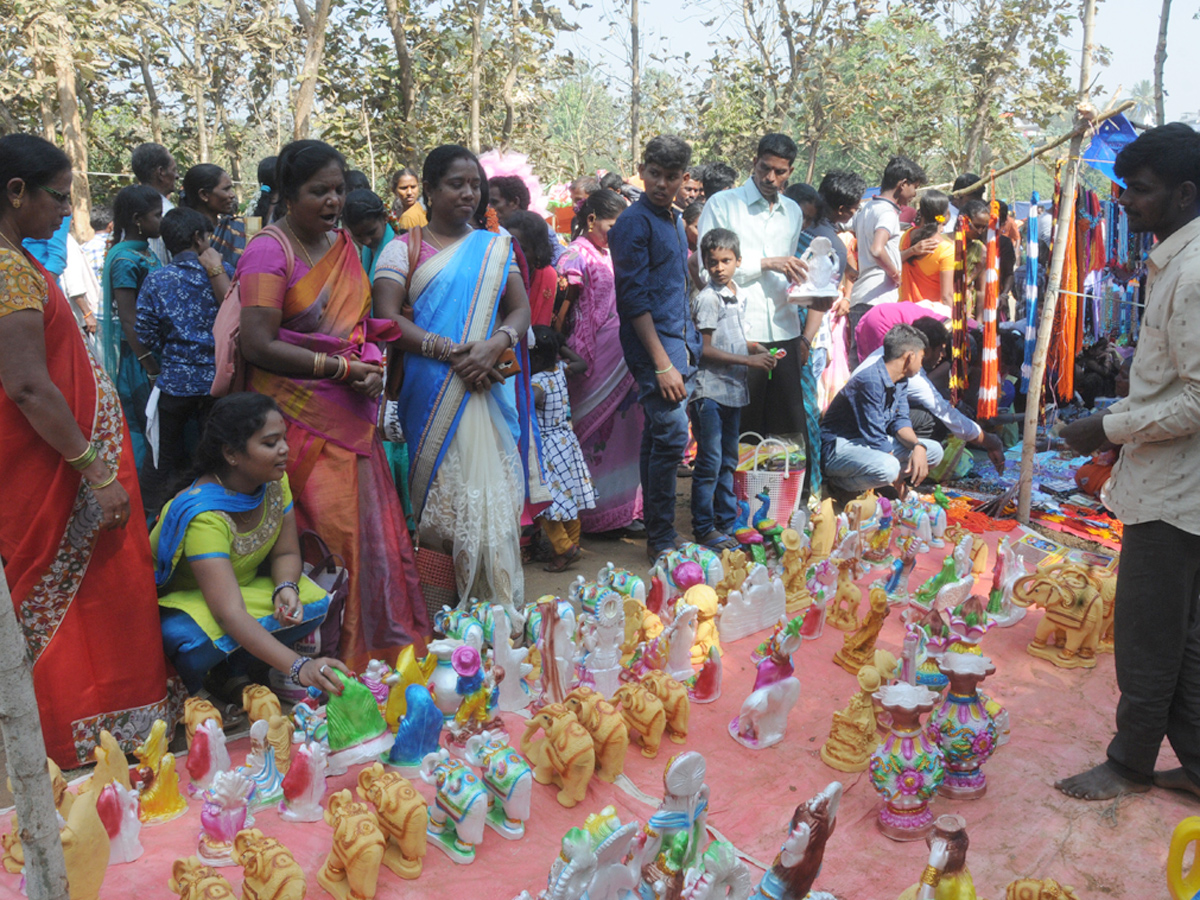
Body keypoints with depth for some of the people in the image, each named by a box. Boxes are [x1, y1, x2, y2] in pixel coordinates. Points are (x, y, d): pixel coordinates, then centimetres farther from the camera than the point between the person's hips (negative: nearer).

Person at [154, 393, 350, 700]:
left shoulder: (275, 482, -13)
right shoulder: (203, 514, -34)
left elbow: (286, 553, -3)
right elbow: (230, 613, -43)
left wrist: (286, 588, -28)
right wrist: (297, 666, -53)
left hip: (242, 586, 7)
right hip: (177, 602, -6)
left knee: (316, 603, -18)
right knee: (197, 641, -39)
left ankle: (228, 672, -5)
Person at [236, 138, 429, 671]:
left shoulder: (343, 246, 14)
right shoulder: (269, 252, -9)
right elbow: (258, 346, -16)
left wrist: (373, 361, 6)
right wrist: (343, 368, -15)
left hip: (350, 416, 7)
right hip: (300, 418, -7)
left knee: (368, 525, 8)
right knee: (323, 532, -5)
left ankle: (371, 644, 21)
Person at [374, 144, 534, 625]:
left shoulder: (496, 247, 16)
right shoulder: (403, 249, 7)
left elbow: (521, 309, 10)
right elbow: (388, 317, -4)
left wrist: (495, 345, -12)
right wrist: (451, 352, -16)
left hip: (487, 387, 2)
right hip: (431, 392, -2)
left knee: (491, 493, -3)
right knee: (440, 494, -2)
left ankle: (500, 610, 5)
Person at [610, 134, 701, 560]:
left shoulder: (673, 220, 16)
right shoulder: (634, 223, -10)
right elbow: (634, 299, -16)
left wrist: (689, 349, 15)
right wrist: (662, 364, -20)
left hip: (680, 343, 9)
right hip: (653, 347, -8)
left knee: (658, 437, 14)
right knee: (672, 434, -11)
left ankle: (657, 532, 23)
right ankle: (662, 540, -1)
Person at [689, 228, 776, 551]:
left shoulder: (736, 295, 12)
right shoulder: (707, 298, -11)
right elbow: (705, 349, -14)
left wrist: (757, 348, 5)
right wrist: (748, 360, -16)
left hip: (733, 389, 8)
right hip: (710, 390, -8)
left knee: (728, 460, 14)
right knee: (709, 461, -5)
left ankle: (727, 521, 24)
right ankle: (704, 528, 4)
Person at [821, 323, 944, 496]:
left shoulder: (901, 380, 5)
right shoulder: (870, 381, -25)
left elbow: (900, 420, 3)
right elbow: (875, 436, -23)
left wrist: (918, 446, -18)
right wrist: (897, 478, -16)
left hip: (873, 443, 10)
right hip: (839, 447, -10)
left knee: (934, 451, 2)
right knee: (887, 467, -38)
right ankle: (839, 482, -11)